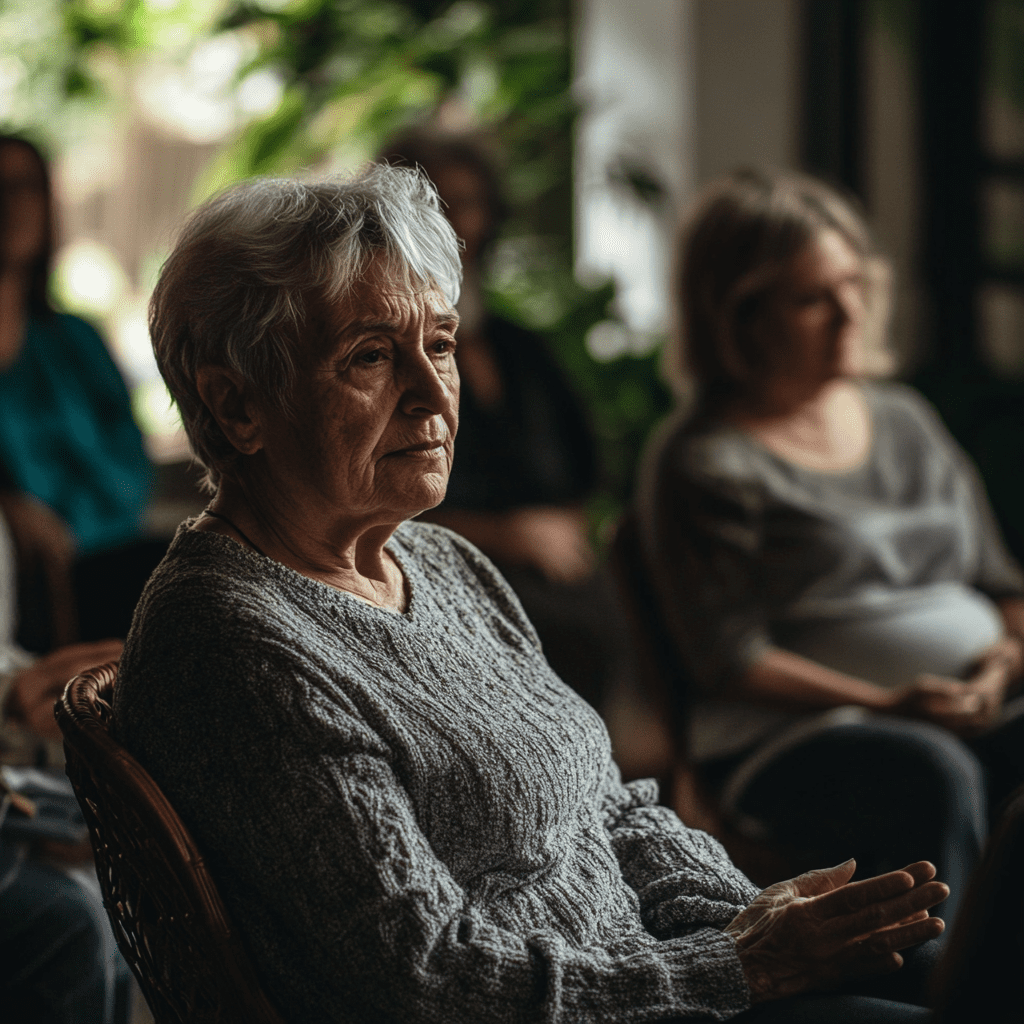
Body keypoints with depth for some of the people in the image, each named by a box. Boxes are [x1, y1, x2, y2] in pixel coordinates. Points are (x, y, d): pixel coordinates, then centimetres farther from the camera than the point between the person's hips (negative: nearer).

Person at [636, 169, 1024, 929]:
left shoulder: (906, 419, 21)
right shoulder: (705, 462, 1)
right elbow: (729, 659, -6)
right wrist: (884, 704, -16)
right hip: (787, 741, -5)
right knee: (934, 773, -36)